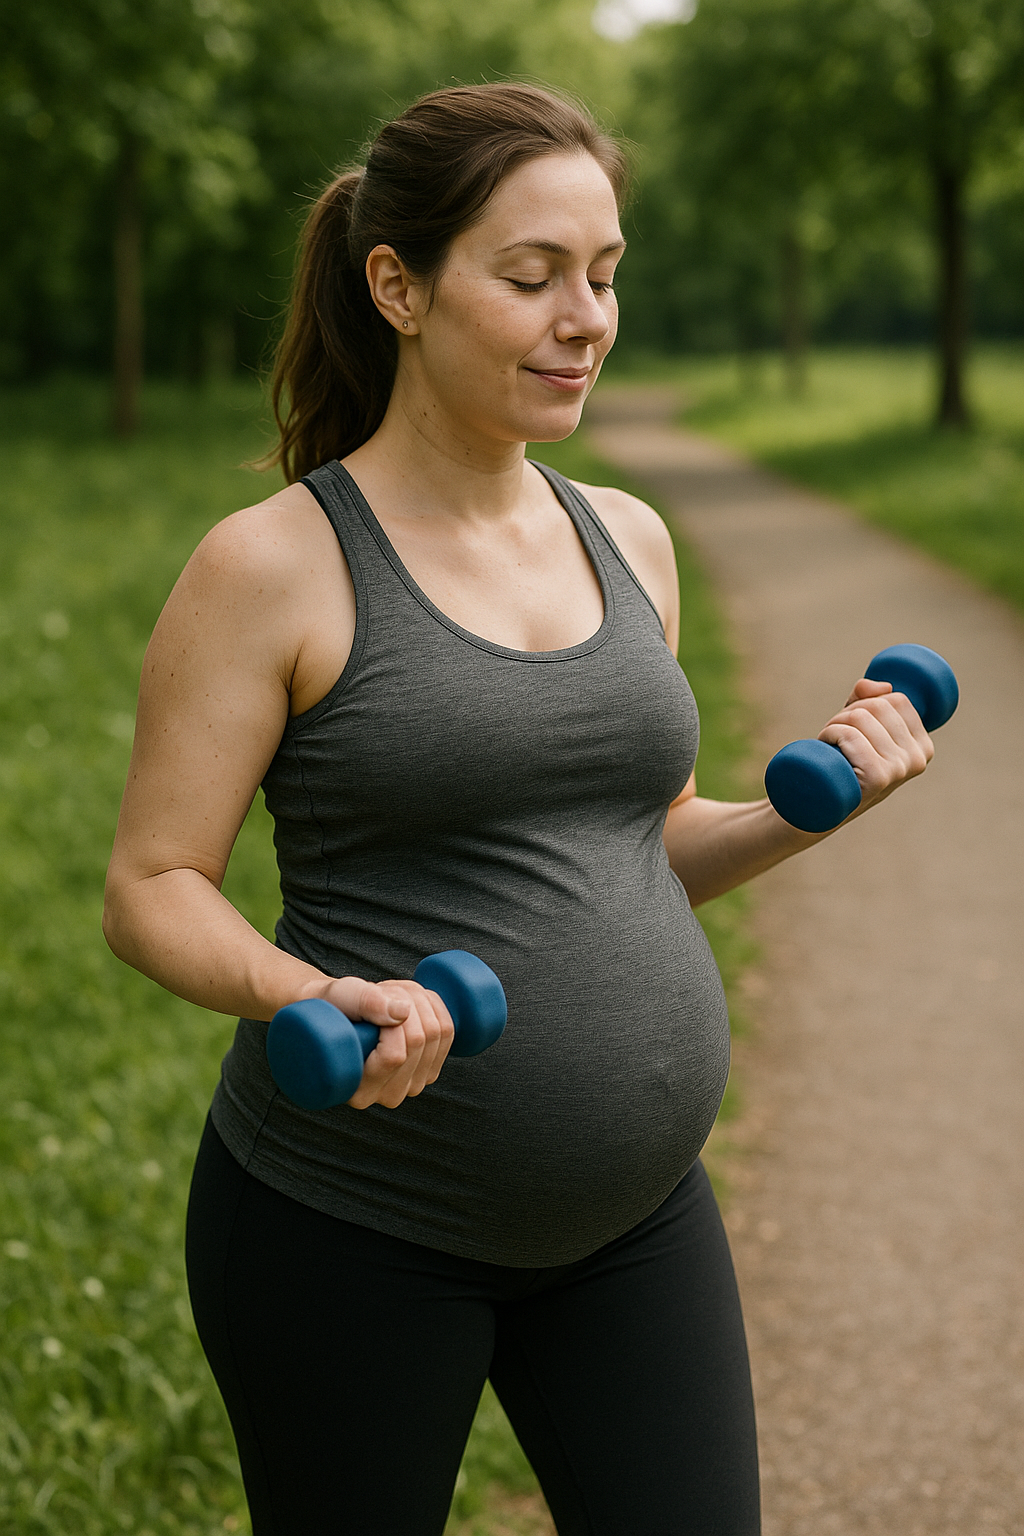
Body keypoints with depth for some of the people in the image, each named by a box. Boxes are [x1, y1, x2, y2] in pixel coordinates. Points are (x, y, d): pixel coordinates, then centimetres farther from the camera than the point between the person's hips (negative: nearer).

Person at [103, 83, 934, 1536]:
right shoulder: (274, 566, -11)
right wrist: (306, 995, -29)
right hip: (351, 1230, -5)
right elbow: (151, 888, -10)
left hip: (635, 1204, 5)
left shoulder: (628, 540, 7)